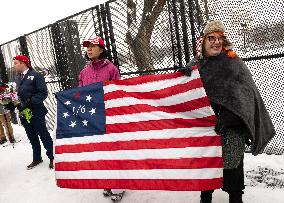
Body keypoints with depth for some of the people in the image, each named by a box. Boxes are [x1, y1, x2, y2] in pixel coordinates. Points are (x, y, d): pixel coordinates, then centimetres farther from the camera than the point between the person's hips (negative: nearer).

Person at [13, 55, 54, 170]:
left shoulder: (35, 75, -9)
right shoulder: (18, 78, 11)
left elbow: (43, 93, -15)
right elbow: (18, 94, 17)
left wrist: (30, 102, -21)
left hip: (36, 112, -6)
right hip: (24, 113, 7)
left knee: (43, 135, 3)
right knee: (32, 137, 16)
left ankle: (52, 157, 17)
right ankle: (37, 158, 30)